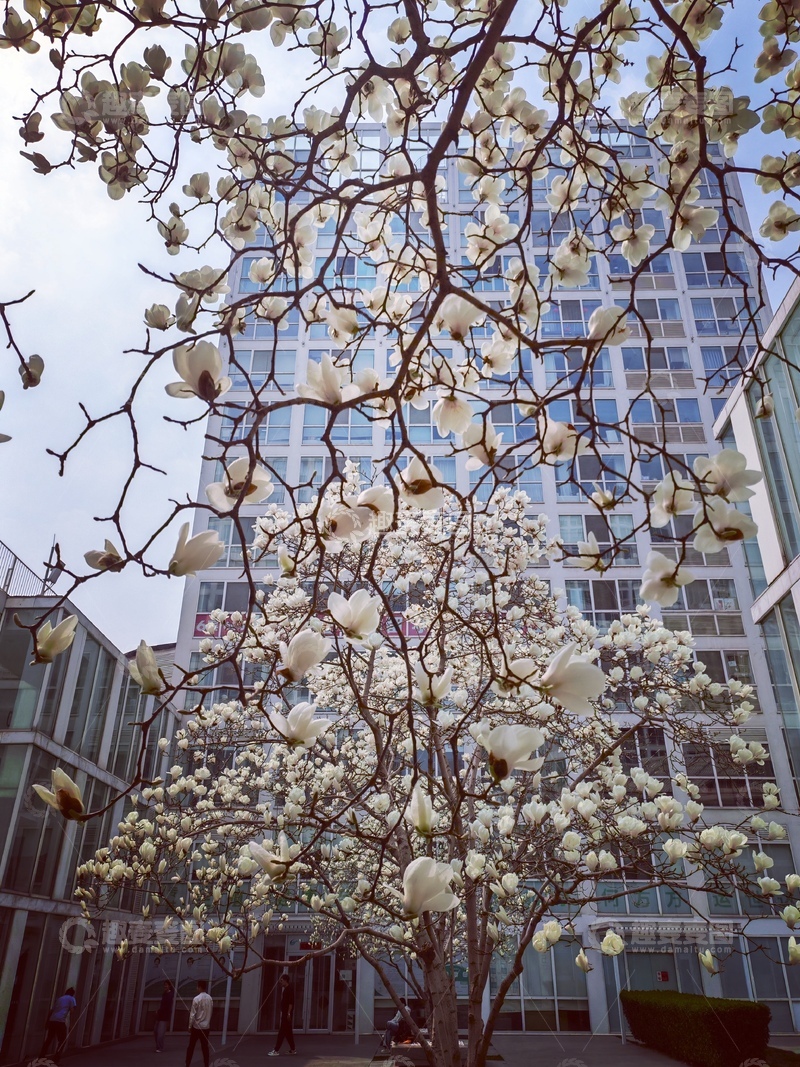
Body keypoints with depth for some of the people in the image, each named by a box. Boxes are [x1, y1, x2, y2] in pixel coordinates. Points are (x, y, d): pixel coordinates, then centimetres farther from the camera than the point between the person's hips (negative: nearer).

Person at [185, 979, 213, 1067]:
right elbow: (210, 1013, 8)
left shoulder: (196, 999, -15)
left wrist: (190, 1026, -4)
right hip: (206, 1026, 4)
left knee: (191, 1046, 9)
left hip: (197, 1026, -4)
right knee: (205, 1047, 11)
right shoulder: (210, 999, 2)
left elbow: (192, 1015, -13)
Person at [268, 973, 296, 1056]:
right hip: (283, 1012, 10)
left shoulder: (289, 989, -15)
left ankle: (276, 1050, -4)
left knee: (282, 1031, -6)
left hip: (287, 1013, -10)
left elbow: (291, 1002, -19)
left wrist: (289, 1013, -22)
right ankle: (293, 1049, 20)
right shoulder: (283, 988, 11)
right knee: (288, 1032, 13)